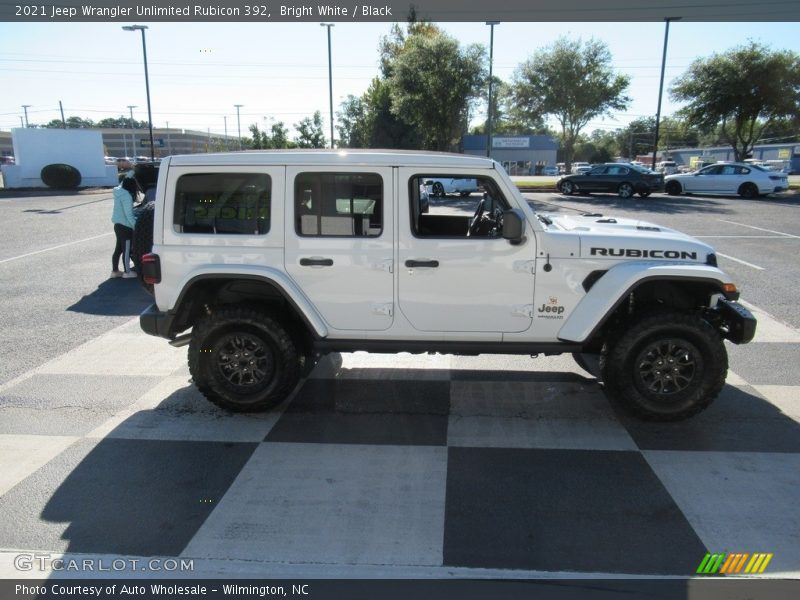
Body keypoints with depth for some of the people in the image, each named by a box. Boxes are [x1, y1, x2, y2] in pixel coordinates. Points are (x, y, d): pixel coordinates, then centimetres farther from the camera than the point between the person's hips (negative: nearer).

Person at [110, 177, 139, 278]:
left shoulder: (119, 192, 3)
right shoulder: (127, 196, -21)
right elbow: (129, 214, -22)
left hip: (118, 224, 9)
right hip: (125, 226, -9)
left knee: (118, 248, 16)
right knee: (126, 250, 2)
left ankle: (115, 270, 23)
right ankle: (127, 272, 11)